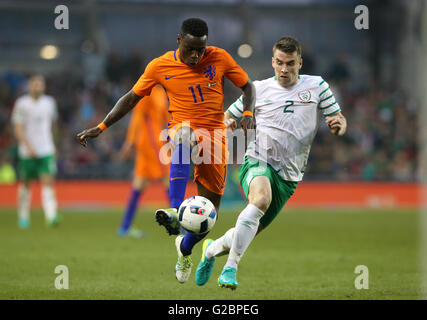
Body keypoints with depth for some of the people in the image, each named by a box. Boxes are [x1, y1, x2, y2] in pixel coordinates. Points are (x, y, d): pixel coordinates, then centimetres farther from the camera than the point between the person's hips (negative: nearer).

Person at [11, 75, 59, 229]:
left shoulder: (49, 102, 7)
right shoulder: (22, 104, -6)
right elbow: (18, 128, -10)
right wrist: (28, 146, -20)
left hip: (46, 151, 2)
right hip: (27, 152, -2)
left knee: (48, 182, -13)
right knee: (25, 184, 10)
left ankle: (51, 216, -23)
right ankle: (23, 216, 27)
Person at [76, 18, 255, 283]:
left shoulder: (220, 58, -3)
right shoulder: (160, 66, -3)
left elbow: (247, 86, 8)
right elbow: (132, 98, 6)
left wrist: (248, 114, -12)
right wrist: (101, 128, 2)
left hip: (215, 135, 1)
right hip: (182, 128, -1)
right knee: (185, 135, -43)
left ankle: (185, 247, 33)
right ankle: (175, 212, -55)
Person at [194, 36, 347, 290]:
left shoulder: (317, 86, 8)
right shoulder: (259, 89, 8)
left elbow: (339, 121, 10)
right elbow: (229, 116, 17)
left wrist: (338, 124, -14)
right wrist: (227, 122, -7)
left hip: (289, 175, 2)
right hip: (258, 161, -2)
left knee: (251, 230, 6)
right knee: (261, 198, -36)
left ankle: (212, 249, 39)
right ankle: (230, 268, -34)